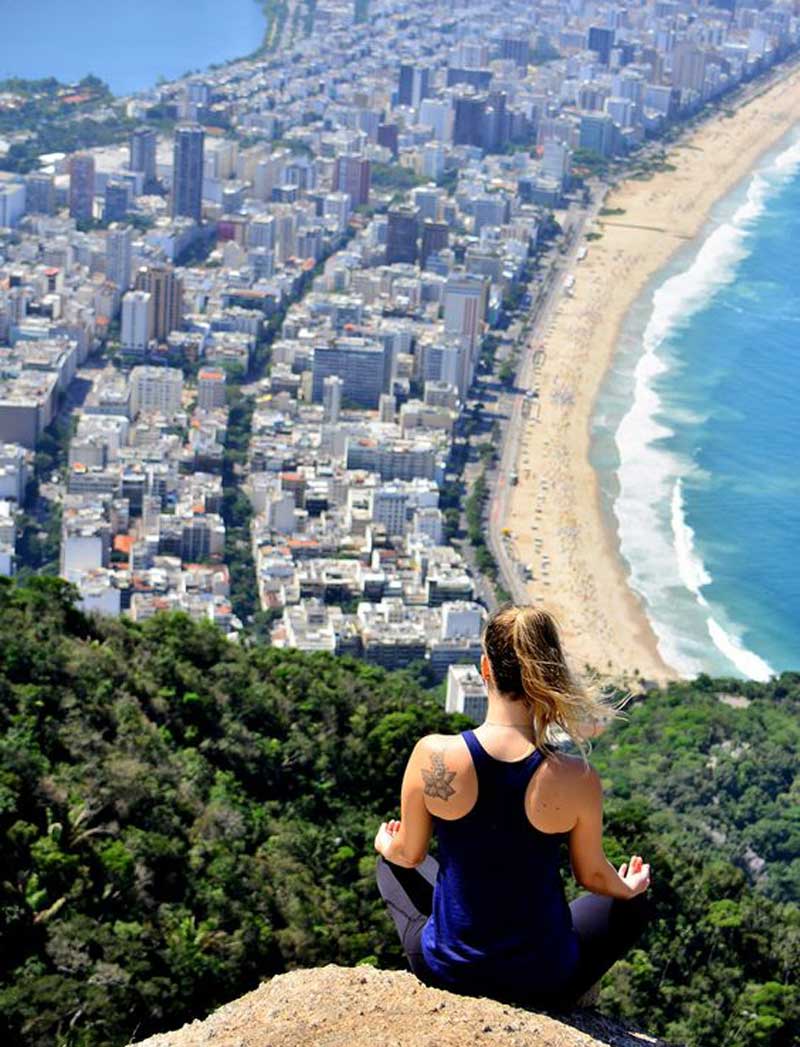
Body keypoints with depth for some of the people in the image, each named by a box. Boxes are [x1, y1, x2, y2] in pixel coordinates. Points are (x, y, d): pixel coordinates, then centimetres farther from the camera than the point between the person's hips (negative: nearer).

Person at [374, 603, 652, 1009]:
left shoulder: (432, 755, -21)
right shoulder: (577, 780, -22)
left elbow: (408, 855, -3)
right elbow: (592, 875, -3)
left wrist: (386, 844, 22)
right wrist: (629, 888, 22)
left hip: (446, 969, 1)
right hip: (544, 981, -1)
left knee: (392, 865, 33)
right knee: (632, 906, 31)